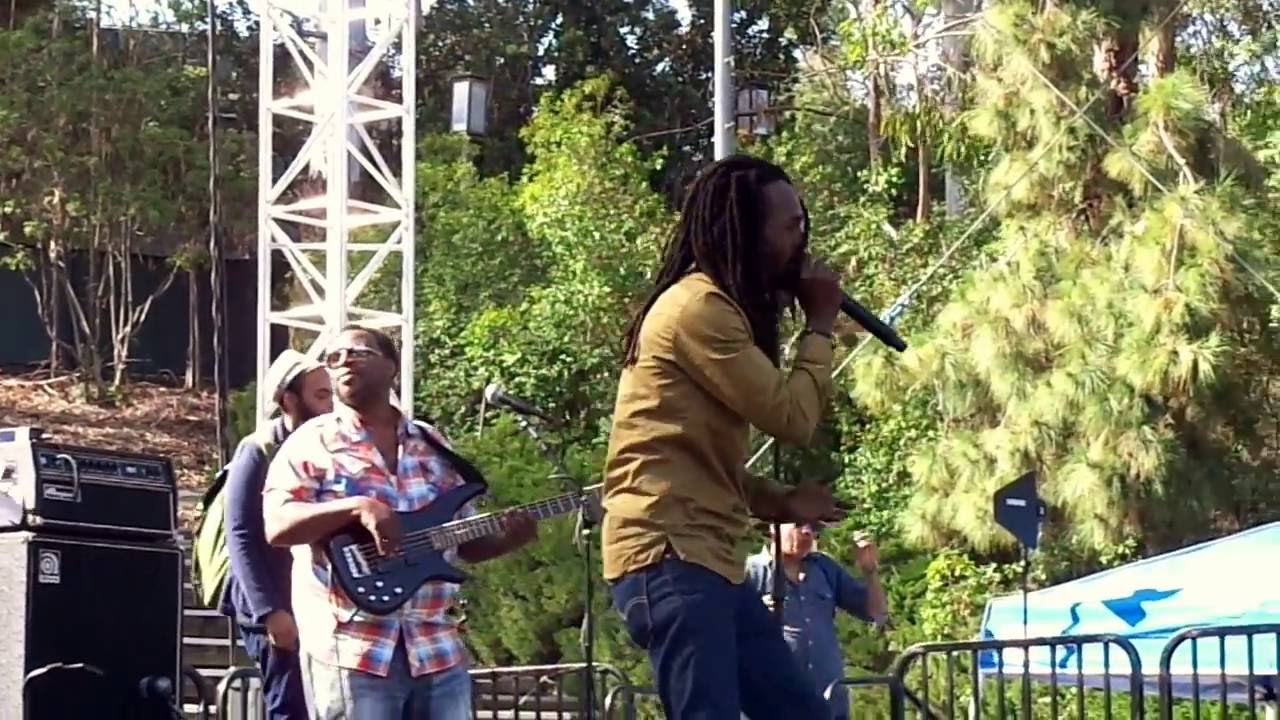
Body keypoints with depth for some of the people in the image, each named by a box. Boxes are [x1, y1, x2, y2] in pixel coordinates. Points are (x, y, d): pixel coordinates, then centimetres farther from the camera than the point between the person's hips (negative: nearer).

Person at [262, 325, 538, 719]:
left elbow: (465, 542, 19)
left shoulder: (433, 445, 16)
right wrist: (357, 508, -22)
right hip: (350, 648, -5)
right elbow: (276, 526, -10)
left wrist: (508, 537, -3)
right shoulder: (313, 442, 2)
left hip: (436, 649, 5)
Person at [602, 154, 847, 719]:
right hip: (670, 558, -11)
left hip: (708, 559, 11)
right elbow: (792, 417, -13)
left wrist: (779, 503, 8)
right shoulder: (698, 307, -11)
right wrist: (820, 324, 1)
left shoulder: (720, 309, 22)